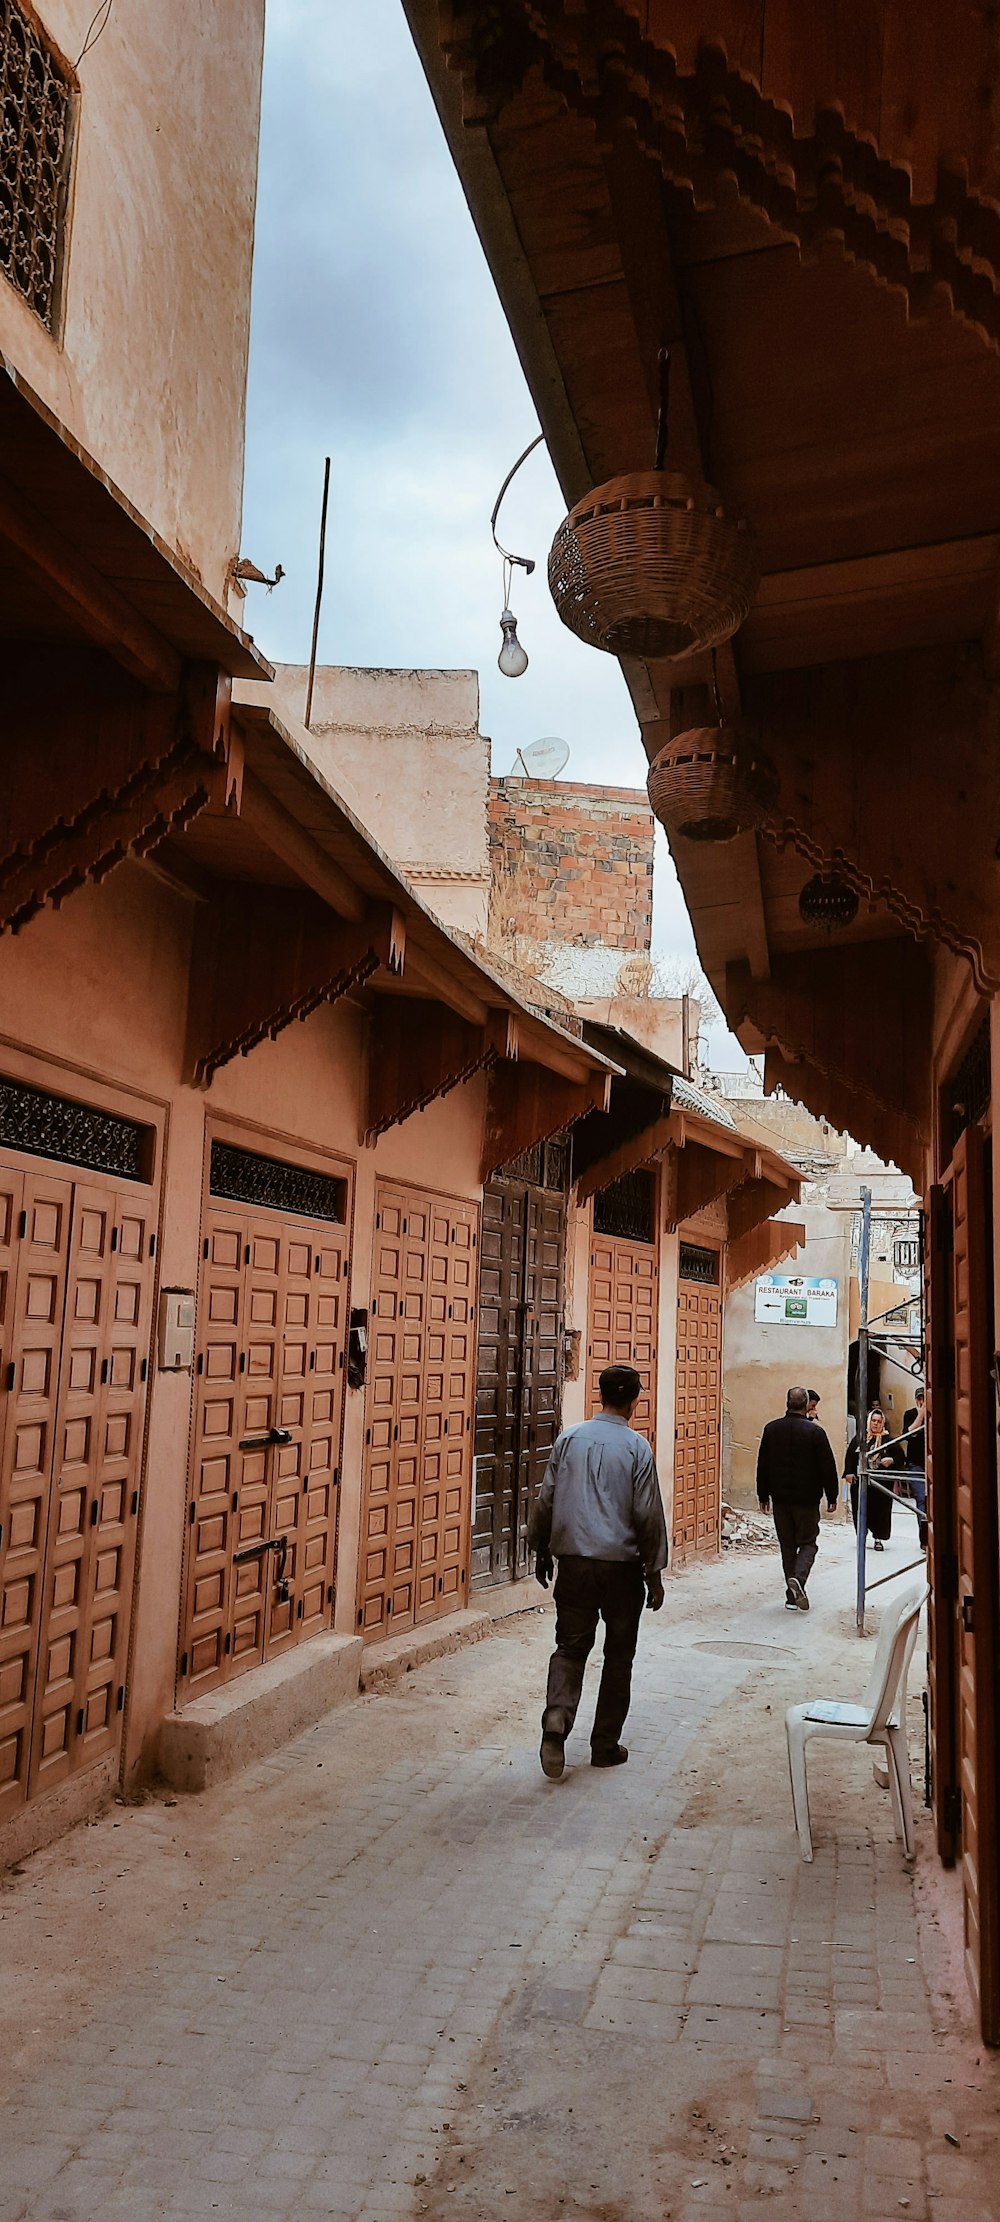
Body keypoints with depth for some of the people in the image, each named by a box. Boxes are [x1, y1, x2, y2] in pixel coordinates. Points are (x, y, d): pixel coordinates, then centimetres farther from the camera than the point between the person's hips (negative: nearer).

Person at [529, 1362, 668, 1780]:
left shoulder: (569, 1439, 1)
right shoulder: (636, 1446, -8)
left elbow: (545, 1500, 5)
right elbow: (648, 1514, -6)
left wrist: (541, 1549, 18)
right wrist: (654, 1572, 3)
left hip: (574, 1562, 2)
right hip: (621, 1566, -2)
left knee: (570, 1647, 9)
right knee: (618, 1655, 12)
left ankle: (557, 1717, -15)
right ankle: (606, 1744, 18)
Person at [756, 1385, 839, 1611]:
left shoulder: (771, 1429, 1)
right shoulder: (815, 1431, -10)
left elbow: (762, 1465, 6)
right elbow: (828, 1466, -7)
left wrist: (763, 1495, 14)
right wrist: (832, 1497, 3)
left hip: (780, 1499, 3)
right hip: (807, 1499, -3)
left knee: (787, 1545, 11)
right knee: (808, 1542, 10)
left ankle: (793, 1596, 10)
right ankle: (798, 1577, -16)